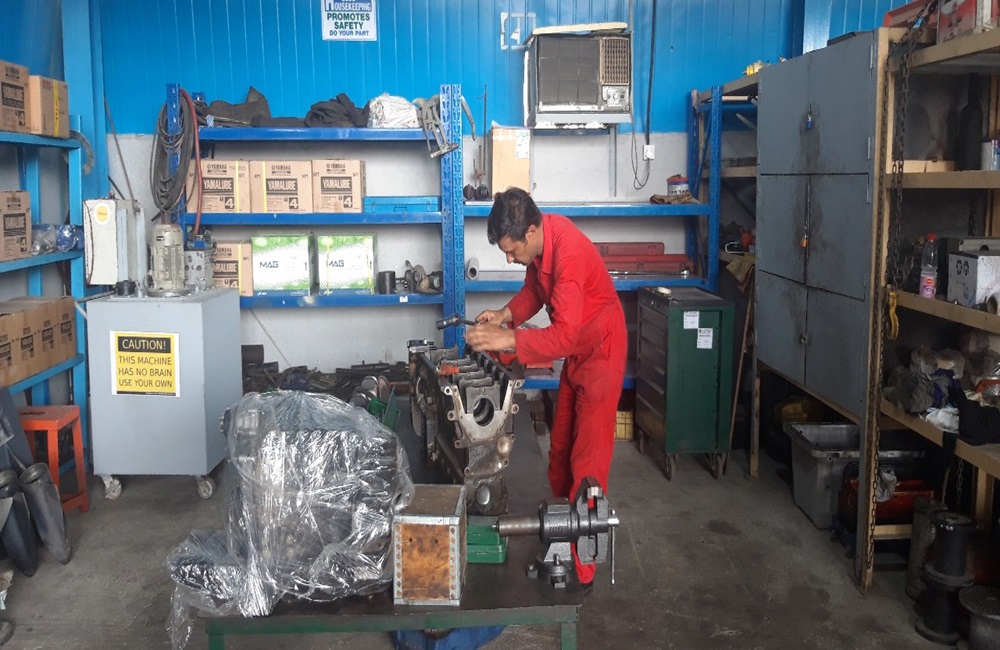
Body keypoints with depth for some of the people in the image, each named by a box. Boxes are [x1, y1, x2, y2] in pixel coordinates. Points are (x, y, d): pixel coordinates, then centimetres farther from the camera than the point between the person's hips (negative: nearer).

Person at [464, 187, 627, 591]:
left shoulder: (569, 253, -33)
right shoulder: (538, 240, -6)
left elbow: (563, 337, -36)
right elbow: (534, 288, 9)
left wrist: (504, 339, -38)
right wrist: (506, 313, -9)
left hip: (600, 354, -9)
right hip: (574, 353, 9)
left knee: (587, 461, -6)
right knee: (560, 451, 15)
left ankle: (581, 571, 2)